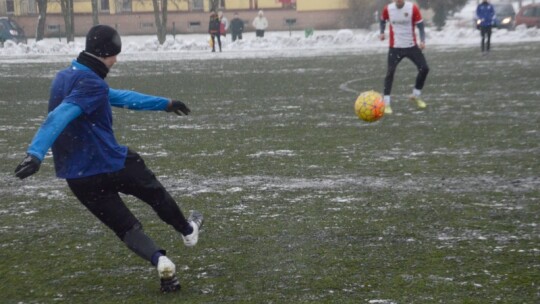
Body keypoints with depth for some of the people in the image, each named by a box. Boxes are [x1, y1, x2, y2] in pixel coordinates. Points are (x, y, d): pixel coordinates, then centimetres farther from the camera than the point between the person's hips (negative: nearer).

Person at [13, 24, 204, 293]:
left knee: (125, 226, 11)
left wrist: (164, 104, 29)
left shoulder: (65, 77, 13)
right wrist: (36, 153, -45)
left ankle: (159, 261, -10)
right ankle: (188, 231, 45)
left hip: (77, 176, 7)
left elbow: (119, 97, 22)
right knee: (155, 193, 22)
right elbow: (60, 117, -33)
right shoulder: (91, 84, -18)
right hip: (110, 163, -7)